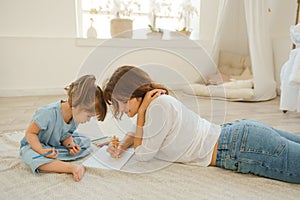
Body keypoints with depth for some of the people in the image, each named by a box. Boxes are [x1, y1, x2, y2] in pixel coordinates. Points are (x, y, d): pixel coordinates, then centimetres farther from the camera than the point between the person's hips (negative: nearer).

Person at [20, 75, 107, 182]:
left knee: (86, 141, -6)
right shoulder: (49, 113, -36)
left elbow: (66, 135, 0)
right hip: (34, 144, -6)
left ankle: (53, 160, -18)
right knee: (31, 156, -41)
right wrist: (41, 150, -39)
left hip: (57, 145, 6)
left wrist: (71, 145, -21)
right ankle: (72, 168, -42)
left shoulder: (75, 116, -14)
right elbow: (30, 133, -26)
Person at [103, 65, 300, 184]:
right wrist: (121, 145, 4)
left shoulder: (159, 105, -20)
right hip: (240, 134, 9)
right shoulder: (153, 103, 8)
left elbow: (143, 155, -10)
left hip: (243, 147, -9)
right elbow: (138, 134, 24)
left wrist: (141, 112, -12)